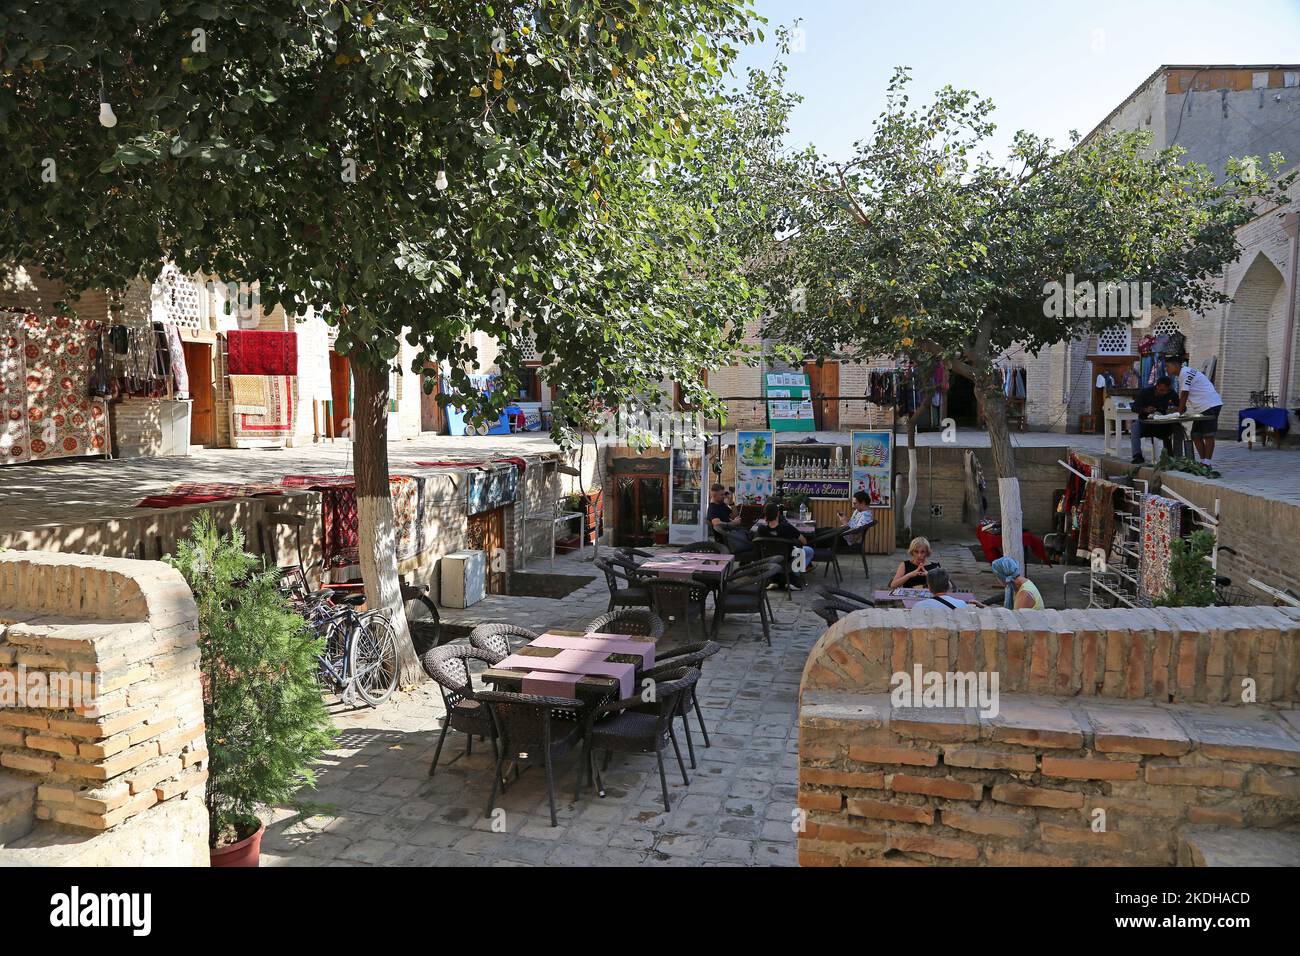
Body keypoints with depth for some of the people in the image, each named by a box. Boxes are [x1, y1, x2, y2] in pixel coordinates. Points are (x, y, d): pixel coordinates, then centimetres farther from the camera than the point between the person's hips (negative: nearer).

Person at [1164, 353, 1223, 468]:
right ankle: (1203, 461, 13)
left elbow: (1184, 395, -16)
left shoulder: (1185, 373, -15)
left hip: (1210, 405, -10)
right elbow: (1182, 396, 15)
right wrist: (1182, 410, 9)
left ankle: (1207, 463, -6)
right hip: (1201, 408, 10)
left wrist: (1179, 412, -11)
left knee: (1208, 435, -8)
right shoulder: (1180, 375, 15)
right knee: (1196, 435, 7)